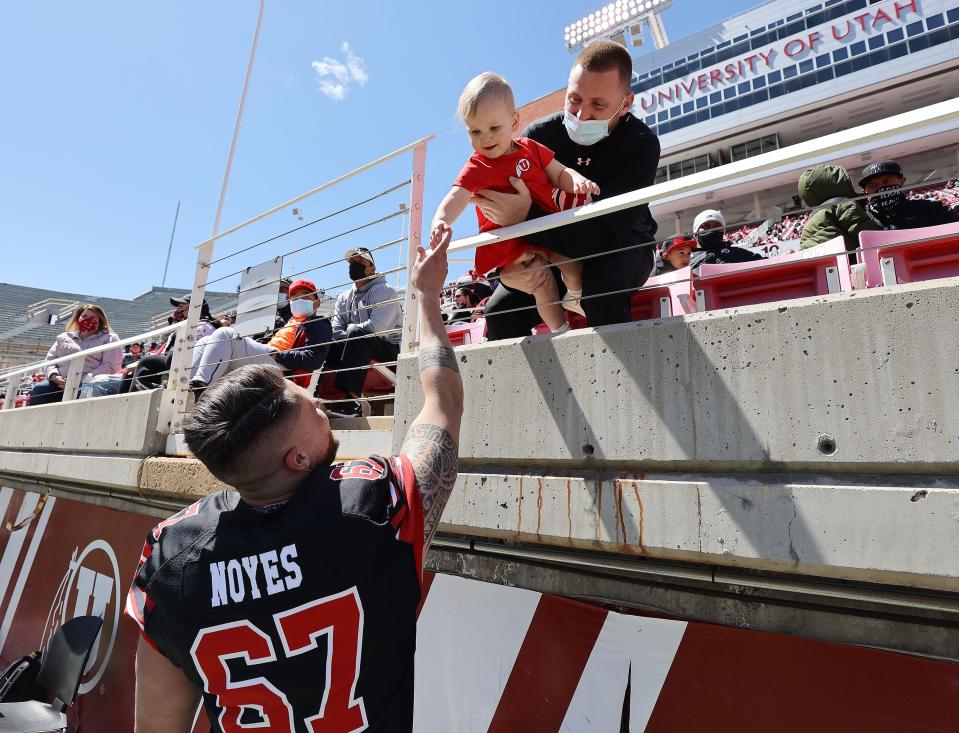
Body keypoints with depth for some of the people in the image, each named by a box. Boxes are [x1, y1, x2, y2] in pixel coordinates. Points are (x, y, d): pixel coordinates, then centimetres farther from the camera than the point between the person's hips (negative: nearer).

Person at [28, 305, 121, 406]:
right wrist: (54, 376, -3)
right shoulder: (64, 337, 27)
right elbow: (50, 359, 20)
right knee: (39, 389, -27)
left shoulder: (109, 339, 13)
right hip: (60, 382, 5)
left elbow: (109, 367, -1)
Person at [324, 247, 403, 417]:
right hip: (361, 348, 6)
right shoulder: (343, 298, 15)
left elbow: (377, 327, -21)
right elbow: (336, 333, 4)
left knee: (356, 334, -33)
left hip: (391, 348, -6)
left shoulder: (383, 291, -5)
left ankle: (351, 399, -40)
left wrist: (351, 329, -7)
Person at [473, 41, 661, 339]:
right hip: (559, 251, 3)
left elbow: (606, 235, -34)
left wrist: (528, 217, -46)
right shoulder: (540, 135, -13)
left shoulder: (641, 145, -22)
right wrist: (509, 265, -38)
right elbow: (502, 216, -15)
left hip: (622, 248, -2)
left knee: (600, 284, -38)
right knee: (500, 309, -16)